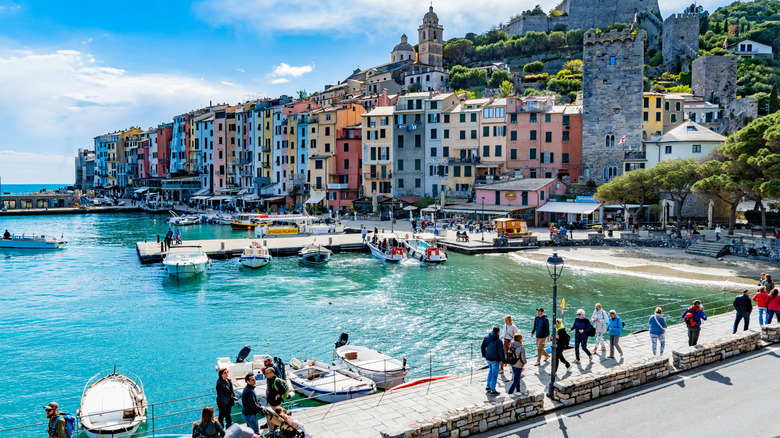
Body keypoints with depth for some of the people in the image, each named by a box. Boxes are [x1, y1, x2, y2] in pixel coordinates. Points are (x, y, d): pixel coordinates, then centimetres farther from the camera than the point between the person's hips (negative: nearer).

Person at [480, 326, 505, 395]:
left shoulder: (487, 337, -2)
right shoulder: (498, 341, -23)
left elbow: (483, 346, 8)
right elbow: (501, 352, -20)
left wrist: (484, 355, 21)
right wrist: (503, 360, -7)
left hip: (488, 358, 7)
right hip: (495, 360, -7)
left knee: (491, 371, 27)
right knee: (494, 375, 5)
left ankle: (488, 386, 34)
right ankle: (493, 391, 13)